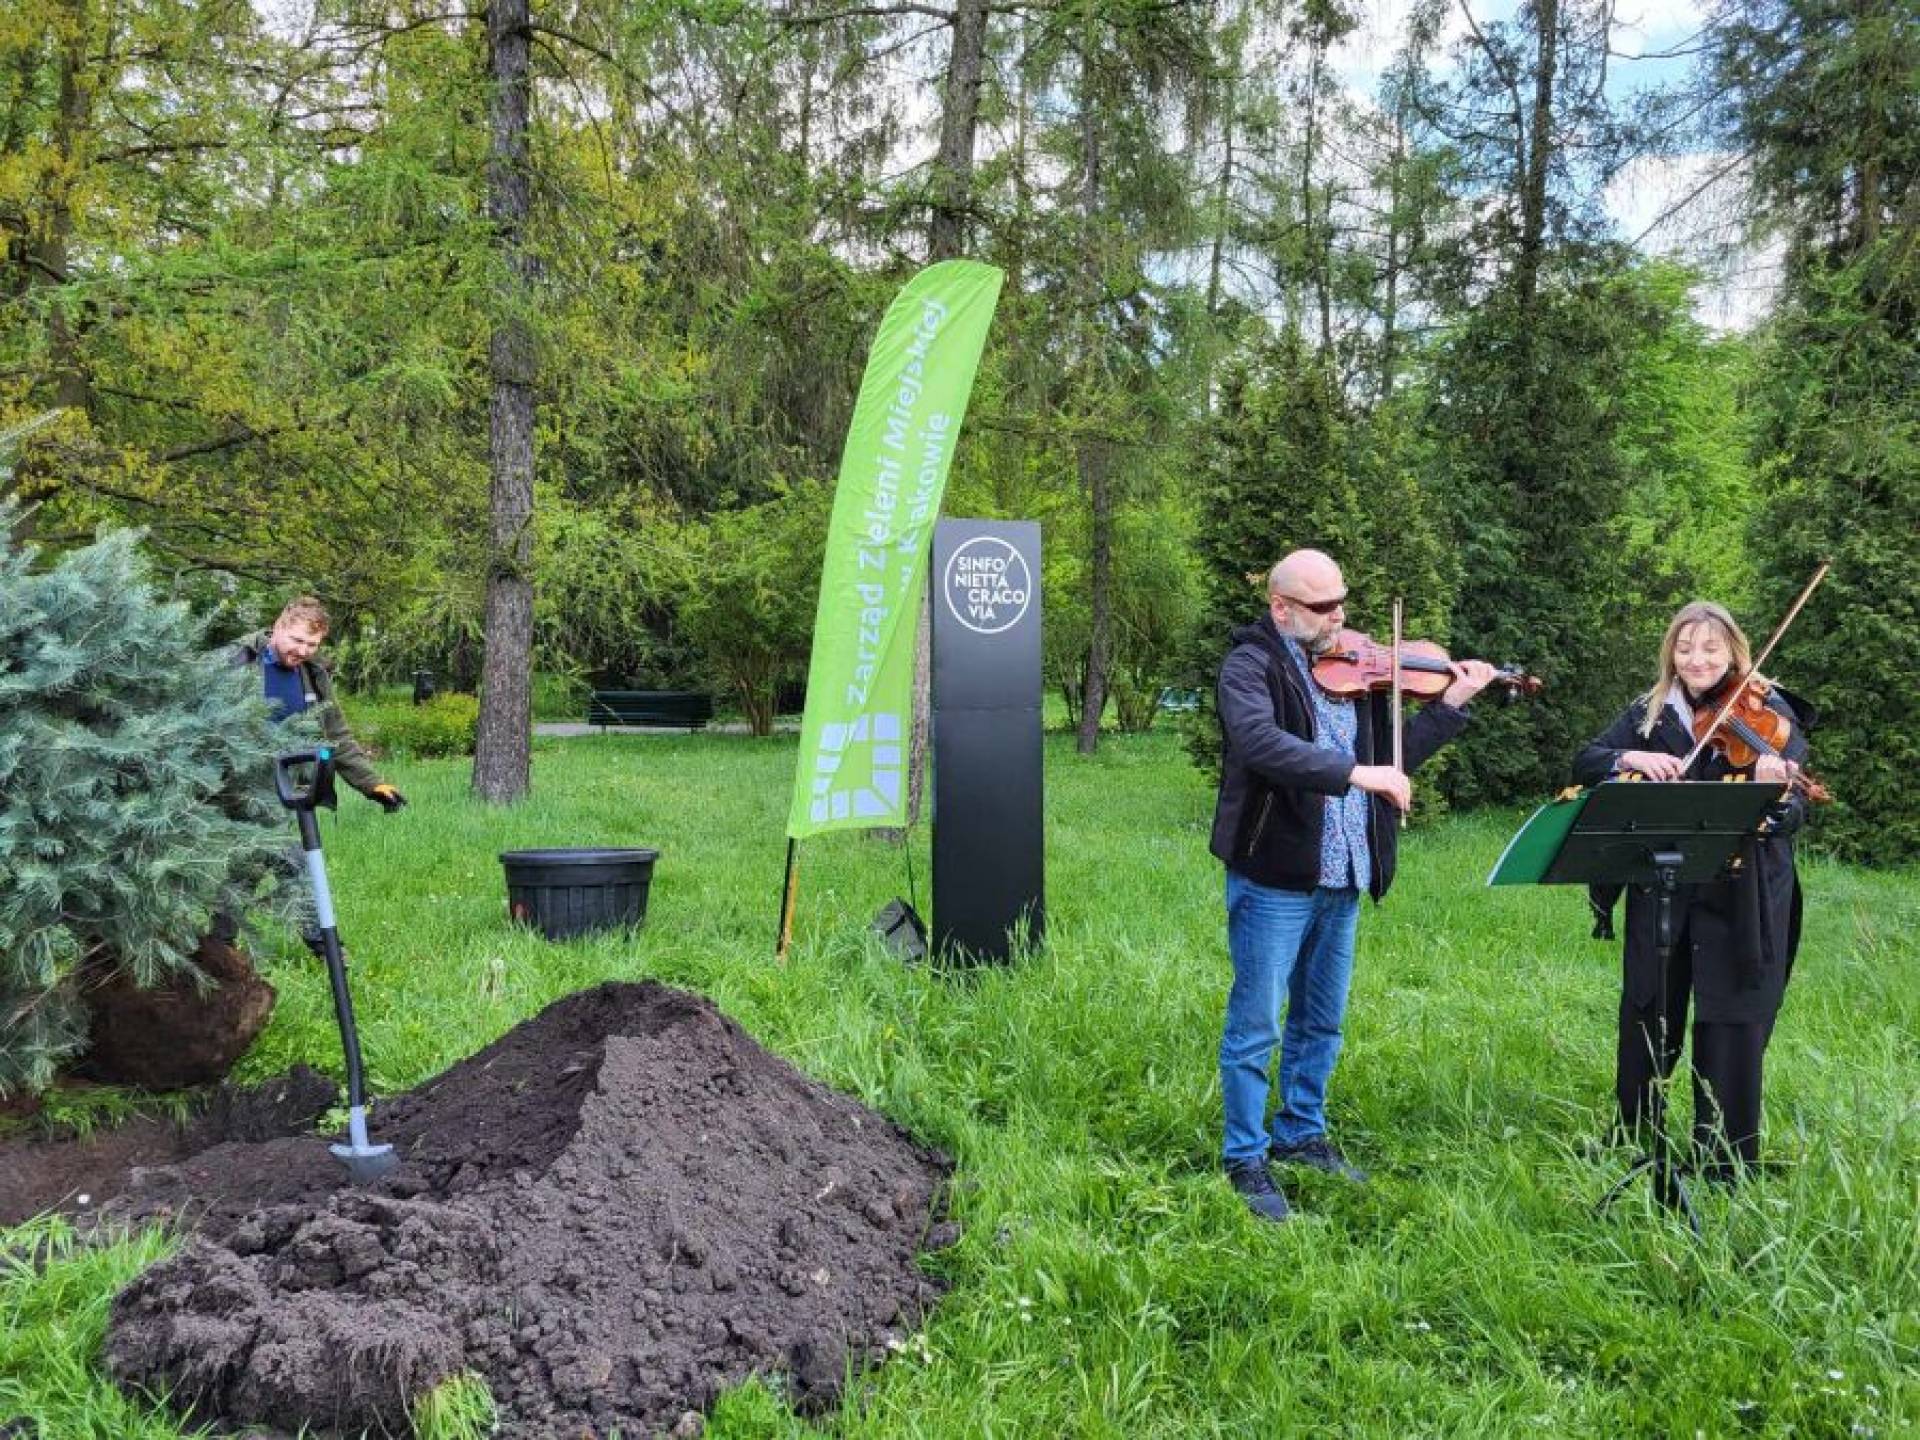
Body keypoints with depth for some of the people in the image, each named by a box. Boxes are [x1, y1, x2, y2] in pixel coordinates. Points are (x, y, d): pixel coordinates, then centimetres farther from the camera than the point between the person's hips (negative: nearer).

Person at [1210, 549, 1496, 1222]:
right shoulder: (1251, 666, -10)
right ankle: (1245, 1159, 14)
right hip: (1274, 876, -7)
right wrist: (1354, 774, -34)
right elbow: (1259, 743, -29)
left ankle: (1301, 1134, 35)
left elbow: (1392, 756, 13)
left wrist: (1450, 705, 4)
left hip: (1341, 879, 7)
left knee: (1321, 1021, 19)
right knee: (1255, 1024, 3)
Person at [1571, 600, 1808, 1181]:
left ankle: (1726, 1158, 16)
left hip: (1741, 894, -3)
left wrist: (1775, 794, -37)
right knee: (1647, 1013, 13)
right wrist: (1631, 758, -21)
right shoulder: (1650, 712, 5)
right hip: (1660, 889, 3)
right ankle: (1633, 1130, 33)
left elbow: (1795, 811, -13)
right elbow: (1585, 763, -1)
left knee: (1731, 1022, 1)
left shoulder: (1770, 713, -5)